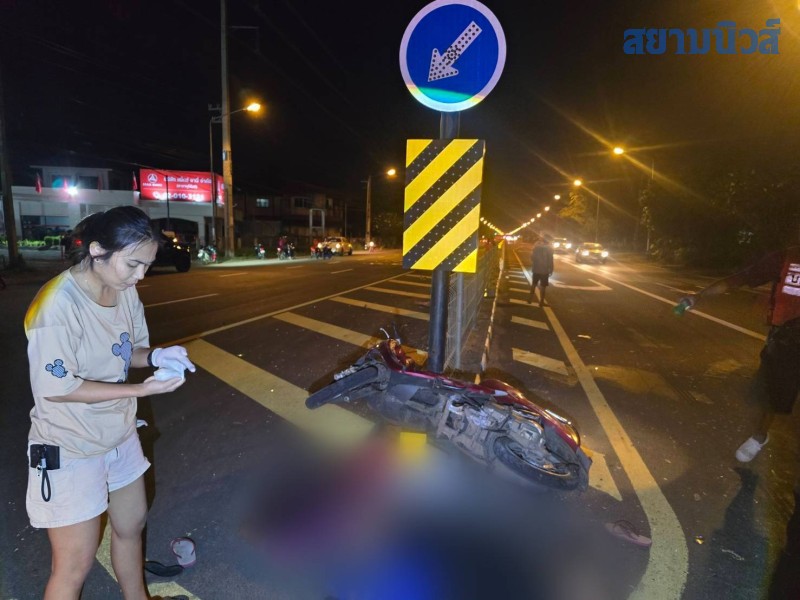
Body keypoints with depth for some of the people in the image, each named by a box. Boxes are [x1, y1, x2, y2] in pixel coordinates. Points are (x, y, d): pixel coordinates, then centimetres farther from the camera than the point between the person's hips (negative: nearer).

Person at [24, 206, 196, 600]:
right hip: (71, 450, -7)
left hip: (120, 434, 7)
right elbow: (56, 388, -23)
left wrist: (155, 356, -16)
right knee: (75, 566, 9)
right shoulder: (57, 305, -26)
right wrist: (143, 389, -26)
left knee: (131, 524, 25)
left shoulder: (124, 290, -7)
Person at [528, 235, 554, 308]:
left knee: (533, 284, 17)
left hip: (536, 269, 3)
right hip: (544, 270, -3)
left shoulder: (536, 246, -1)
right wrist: (551, 270, 0)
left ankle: (530, 299, 21)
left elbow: (532, 257, 3)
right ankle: (541, 302, 6)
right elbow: (550, 260, -9)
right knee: (543, 286, 3)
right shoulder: (549, 248, -9)